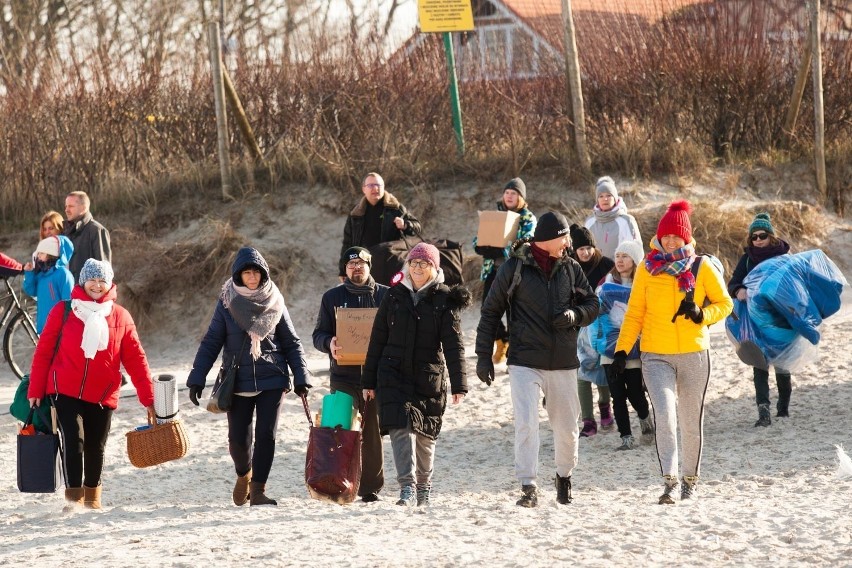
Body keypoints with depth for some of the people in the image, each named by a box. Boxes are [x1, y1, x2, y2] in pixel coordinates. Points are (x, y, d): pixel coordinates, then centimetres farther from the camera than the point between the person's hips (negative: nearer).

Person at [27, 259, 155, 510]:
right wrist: (35, 391, -2)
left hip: (102, 395, 2)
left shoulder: (120, 317, 1)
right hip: (66, 392, -2)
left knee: (96, 448, 12)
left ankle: (92, 497, 31)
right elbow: (43, 352, 0)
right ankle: (73, 497, -12)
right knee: (74, 441, -17)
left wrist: (148, 399, -1)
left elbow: (136, 360, 1)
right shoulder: (63, 311, -3)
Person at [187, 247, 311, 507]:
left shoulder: (274, 303, 3)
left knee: (266, 436, -6)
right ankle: (244, 474, 30)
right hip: (238, 382, 0)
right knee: (238, 439, 0)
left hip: (272, 380, 0)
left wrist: (300, 377, 0)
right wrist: (197, 378, -5)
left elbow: (291, 343, 8)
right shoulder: (227, 303, 1)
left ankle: (257, 490, 2)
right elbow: (211, 342, 1)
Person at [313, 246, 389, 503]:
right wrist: (329, 343, -10)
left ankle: (371, 488, 6)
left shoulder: (385, 296, 8)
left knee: (373, 433, 0)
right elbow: (319, 334, 13)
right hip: (343, 376, 0)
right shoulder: (332, 297, 12)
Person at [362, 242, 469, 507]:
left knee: (425, 433, 7)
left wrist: (458, 384, -11)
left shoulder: (444, 300, 1)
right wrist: (368, 381, 9)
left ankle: (424, 485, 25)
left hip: (429, 376, -1)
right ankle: (407, 486, -21)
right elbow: (377, 340, 10)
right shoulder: (394, 297, 7)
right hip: (393, 374, 1)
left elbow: (453, 344, -4)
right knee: (401, 428, -15)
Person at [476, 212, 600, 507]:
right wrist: (484, 356, -1)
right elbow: (491, 312, 2)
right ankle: (528, 486, -13)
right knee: (526, 424, -15)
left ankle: (564, 475, 34)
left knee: (567, 427, 11)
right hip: (525, 362, -3)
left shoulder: (571, 268, 7)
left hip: (563, 363, 4)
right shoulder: (514, 268, -3)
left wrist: (575, 315, -9)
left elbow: (592, 305, 14)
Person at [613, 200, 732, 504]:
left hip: (694, 354, 1)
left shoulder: (702, 268, 0)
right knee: (665, 415, -17)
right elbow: (635, 313, 6)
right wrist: (622, 350, -3)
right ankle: (670, 481, -20)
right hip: (656, 356, -1)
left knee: (691, 421, 10)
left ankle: (691, 478, 27)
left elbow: (724, 303, 7)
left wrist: (702, 315, -14)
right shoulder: (647, 268, 2)